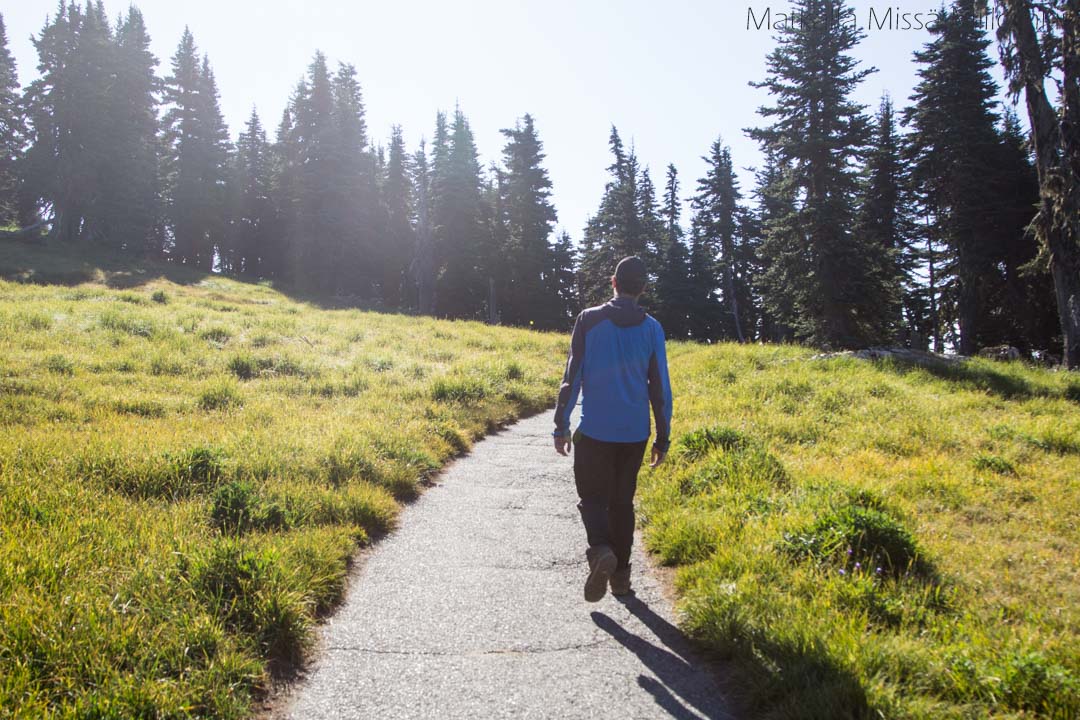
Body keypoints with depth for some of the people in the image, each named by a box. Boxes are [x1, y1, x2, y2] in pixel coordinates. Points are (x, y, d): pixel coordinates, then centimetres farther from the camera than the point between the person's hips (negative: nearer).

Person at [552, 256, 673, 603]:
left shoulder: (589, 320, -4)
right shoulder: (651, 328, 1)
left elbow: (571, 377, -5)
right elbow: (660, 388, 2)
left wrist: (561, 426, 1)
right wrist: (663, 438, 9)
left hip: (594, 431, -2)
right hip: (634, 433, 3)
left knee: (593, 496, 7)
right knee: (622, 501, 14)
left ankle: (601, 550, -19)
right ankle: (620, 574, 16)